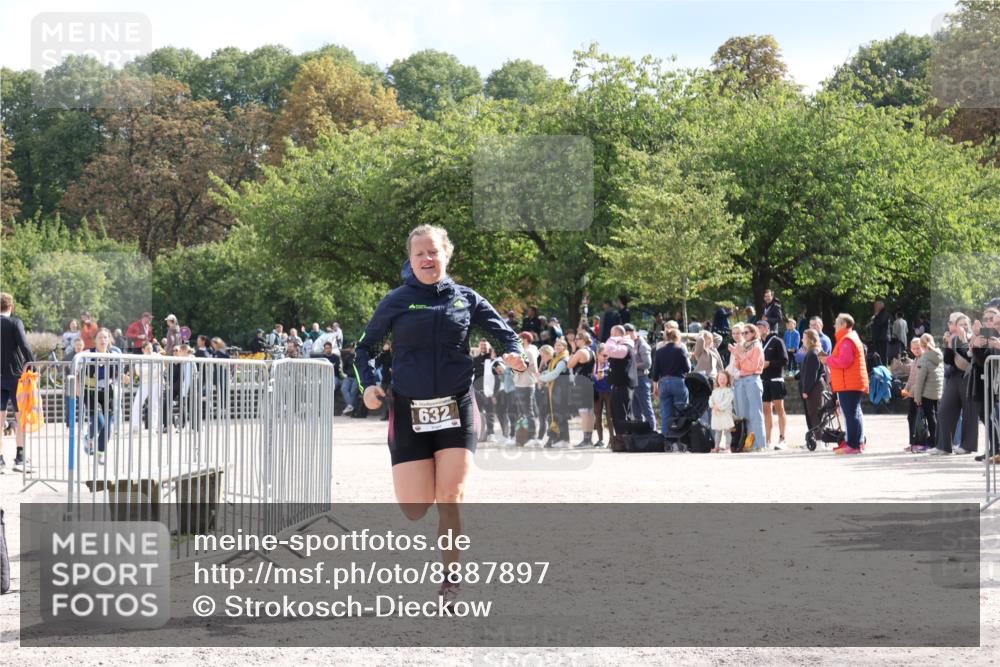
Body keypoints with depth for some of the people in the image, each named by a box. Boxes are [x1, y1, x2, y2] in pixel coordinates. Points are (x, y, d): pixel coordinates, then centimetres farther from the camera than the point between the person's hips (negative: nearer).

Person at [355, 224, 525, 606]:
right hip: (409, 413, 0)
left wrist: (515, 354, -13)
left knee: (450, 499, -11)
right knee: (414, 510, -7)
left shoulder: (465, 298, 6)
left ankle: (450, 581, 5)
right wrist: (368, 384, -6)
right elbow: (365, 347, 10)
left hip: (457, 409, 0)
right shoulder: (397, 302, 2)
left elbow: (502, 331, 9)